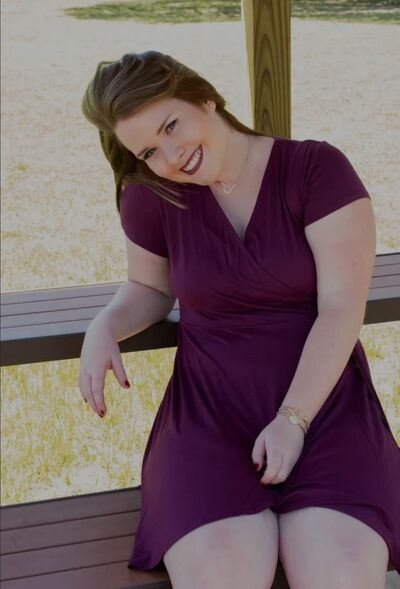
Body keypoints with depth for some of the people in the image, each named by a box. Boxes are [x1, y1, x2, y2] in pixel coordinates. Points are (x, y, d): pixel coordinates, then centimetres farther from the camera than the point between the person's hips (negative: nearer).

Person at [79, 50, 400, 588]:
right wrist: (104, 328, -4)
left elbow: (342, 307, -10)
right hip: (210, 408, 1)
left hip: (321, 399, -1)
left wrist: (293, 420, -18)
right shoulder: (151, 193, 2)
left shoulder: (318, 168, -7)